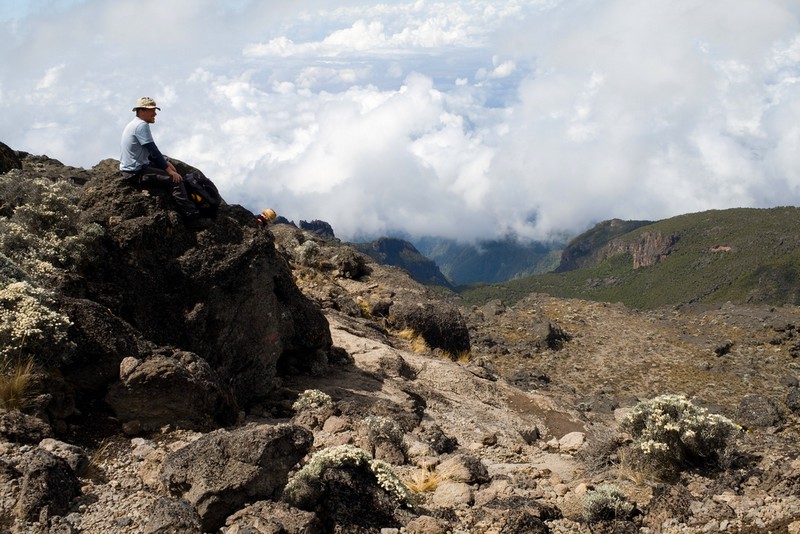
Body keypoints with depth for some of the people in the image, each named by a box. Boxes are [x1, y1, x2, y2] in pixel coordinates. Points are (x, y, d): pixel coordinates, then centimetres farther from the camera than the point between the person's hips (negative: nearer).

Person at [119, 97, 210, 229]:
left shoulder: (134, 124, 16)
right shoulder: (141, 125, -16)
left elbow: (150, 152, 19)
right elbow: (154, 152, -20)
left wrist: (166, 163, 9)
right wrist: (169, 170, -15)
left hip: (130, 169, 11)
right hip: (136, 173, -11)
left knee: (170, 166, 21)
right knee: (175, 180, -16)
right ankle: (192, 217, -18)